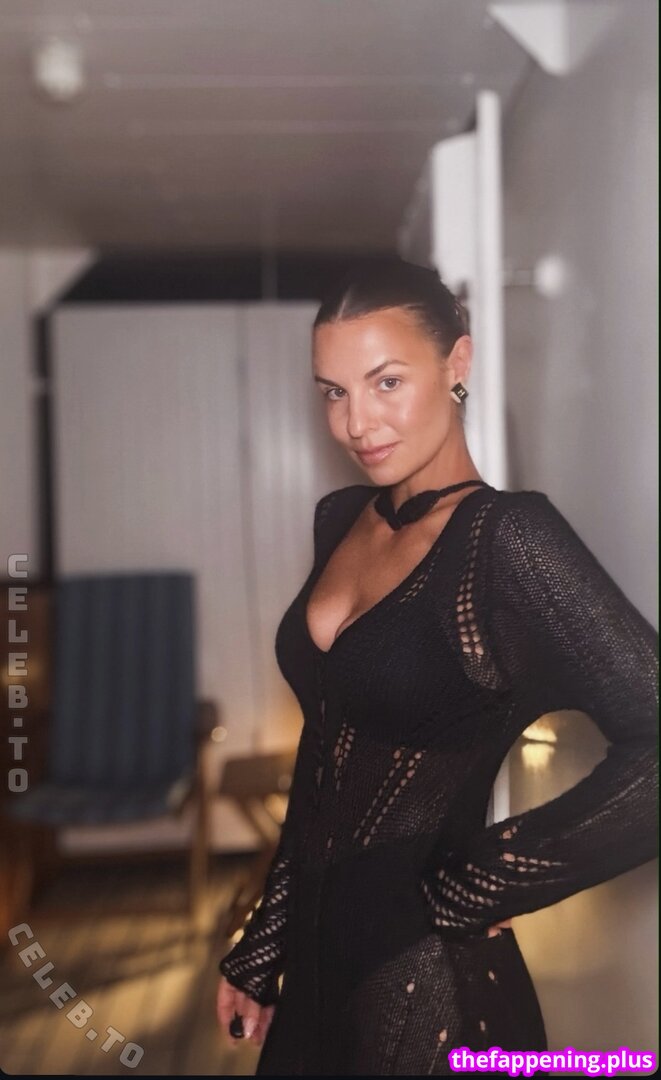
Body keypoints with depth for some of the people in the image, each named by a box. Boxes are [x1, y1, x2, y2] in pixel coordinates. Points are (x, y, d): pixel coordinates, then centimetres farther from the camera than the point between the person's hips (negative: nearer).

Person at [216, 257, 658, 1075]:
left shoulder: (508, 536, -19)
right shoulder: (341, 520, 2)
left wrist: (473, 887, -19)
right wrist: (262, 945, 13)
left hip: (426, 982, -6)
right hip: (315, 955, 7)